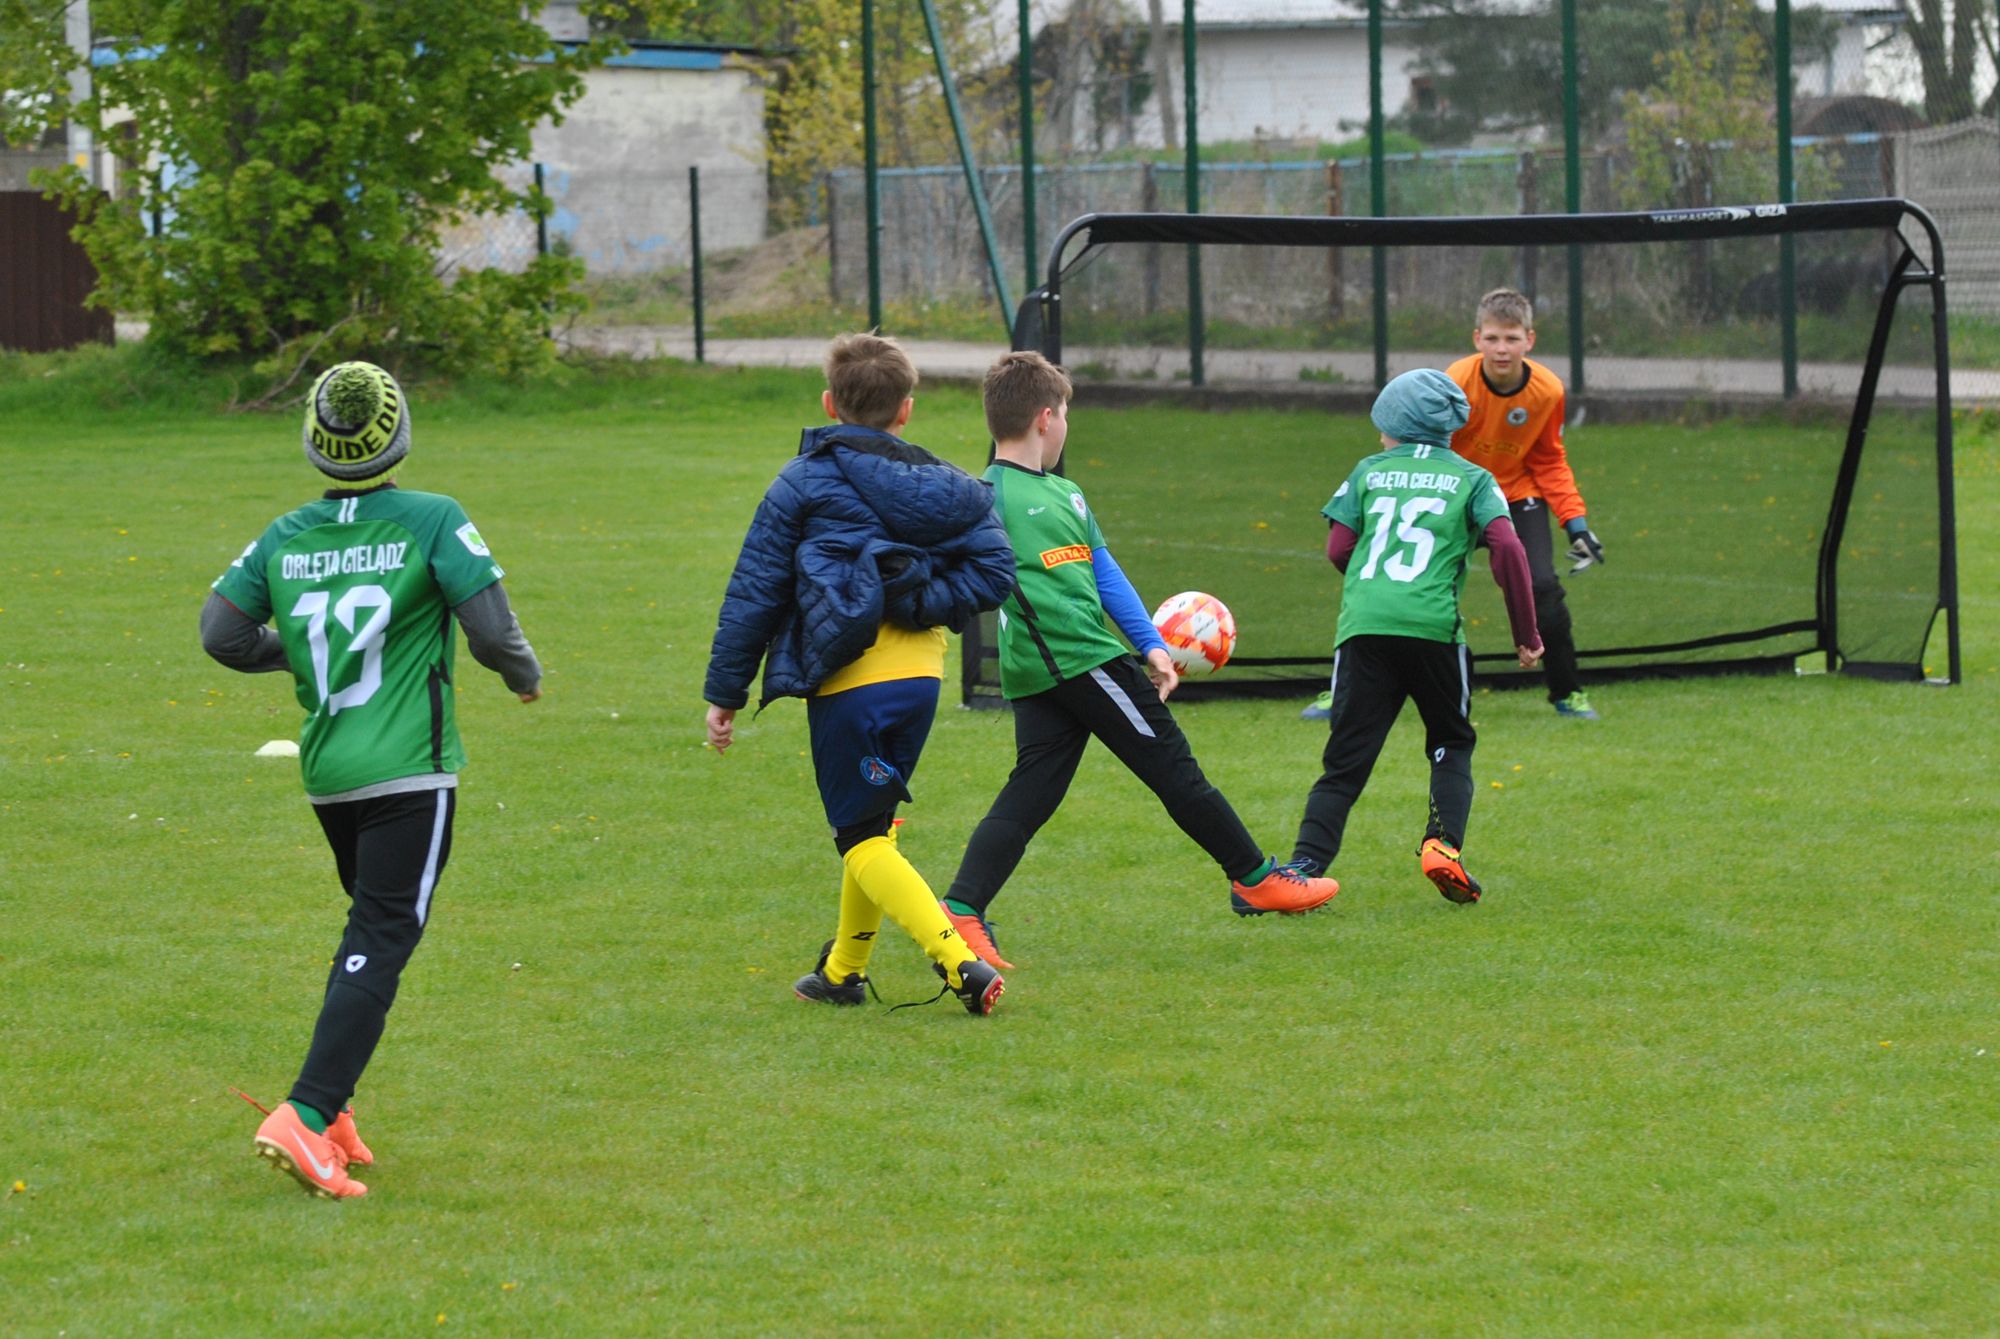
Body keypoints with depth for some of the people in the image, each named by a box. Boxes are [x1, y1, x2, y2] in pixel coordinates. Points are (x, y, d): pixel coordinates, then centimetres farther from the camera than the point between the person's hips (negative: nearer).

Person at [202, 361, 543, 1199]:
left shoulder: (284, 538, 4)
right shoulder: (432, 522, -9)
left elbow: (222, 634, 3)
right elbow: (490, 632, -12)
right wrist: (526, 675, 9)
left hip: (326, 775, 6)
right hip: (408, 771, -6)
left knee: (374, 931, 21)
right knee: (380, 945, -6)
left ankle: (331, 1107, 15)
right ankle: (306, 1115, -19)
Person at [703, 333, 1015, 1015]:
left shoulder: (804, 483, -3)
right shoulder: (944, 487, 9)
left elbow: (753, 594, -2)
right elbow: (993, 569, -2)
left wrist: (725, 692, 4)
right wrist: (920, 605, 2)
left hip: (848, 683, -5)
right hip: (920, 674, 5)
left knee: (863, 841, 0)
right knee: (874, 823, 22)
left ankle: (959, 963, -18)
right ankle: (843, 970, 33)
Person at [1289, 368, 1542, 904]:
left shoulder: (1370, 472, 17)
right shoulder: (1471, 479, 13)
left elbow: (1338, 548, 11)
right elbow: (1507, 547, -1)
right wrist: (1525, 634, 4)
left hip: (1362, 626, 1)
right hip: (1432, 626, -1)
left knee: (1346, 758, 3)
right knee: (1452, 743, 18)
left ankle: (1307, 862, -13)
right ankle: (1442, 841, -4)